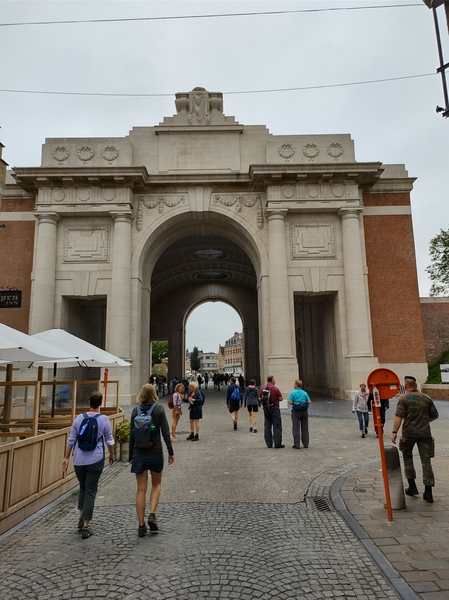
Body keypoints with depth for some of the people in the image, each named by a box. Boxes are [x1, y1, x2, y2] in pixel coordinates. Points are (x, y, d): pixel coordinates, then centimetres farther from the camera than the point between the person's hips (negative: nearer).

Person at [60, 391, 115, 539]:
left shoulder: (79, 418, 0)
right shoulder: (104, 419, -6)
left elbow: (71, 441, 4)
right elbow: (109, 441, 0)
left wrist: (66, 458, 14)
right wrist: (111, 455, 16)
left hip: (79, 460, 3)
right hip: (95, 460, -2)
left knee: (83, 488, 23)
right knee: (90, 491, 6)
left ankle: (82, 518, 22)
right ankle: (85, 526, 7)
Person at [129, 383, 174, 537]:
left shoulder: (135, 410, -1)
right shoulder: (159, 409, -8)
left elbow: (131, 435, 2)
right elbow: (165, 433, -10)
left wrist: (131, 456, 11)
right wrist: (171, 452, -2)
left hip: (139, 453, 2)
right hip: (155, 452, -2)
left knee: (141, 489, 10)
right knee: (156, 484, 20)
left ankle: (141, 526, 14)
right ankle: (152, 515, 5)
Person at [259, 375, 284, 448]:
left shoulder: (263, 389, 2)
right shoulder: (276, 389, -12)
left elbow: (260, 399, 7)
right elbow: (281, 398, -9)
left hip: (266, 409, 5)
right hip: (274, 408, -5)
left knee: (267, 426, 9)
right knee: (277, 426, 1)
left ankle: (269, 443, 12)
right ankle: (277, 443, 0)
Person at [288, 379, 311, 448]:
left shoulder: (292, 393, -8)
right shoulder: (305, 393, 2)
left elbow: (290, 402, -14)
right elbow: (309, 402, -1)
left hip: (296, 411, -3)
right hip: (304, 411, 3)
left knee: (296, 428, 2)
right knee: (305, 428, 11)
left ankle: (297, 444, 0)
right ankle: (306, 444, 15)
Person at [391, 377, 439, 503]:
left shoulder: (404, 398, -7)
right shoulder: (426, 398, 5)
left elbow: (398, 416, -15)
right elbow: (435, 415, 12)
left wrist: (394, 432, -13)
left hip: (409, 433, -3)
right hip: (425, 433, 3)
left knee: (407, 457, 16)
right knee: (426, 461, 6)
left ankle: (412, 486, 18)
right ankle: (428, 492, 6)